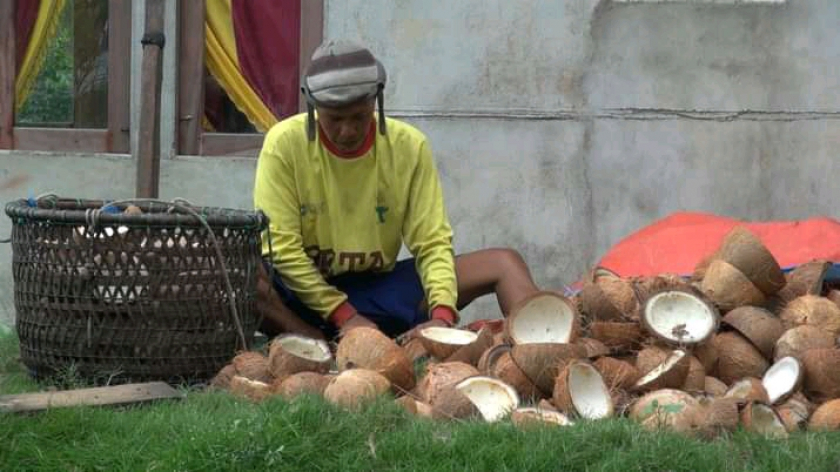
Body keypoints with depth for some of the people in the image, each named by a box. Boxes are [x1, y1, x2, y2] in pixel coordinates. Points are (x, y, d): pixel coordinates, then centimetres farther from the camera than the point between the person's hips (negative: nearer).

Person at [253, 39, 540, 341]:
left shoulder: (409, 145, -4)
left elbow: (432, 243, -5)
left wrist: (442, 314, -25)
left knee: (504, 263, -10)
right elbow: (280, 247, -13)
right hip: (306, 289, -3)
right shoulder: (285, 143, -12)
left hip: (382, 286, 3)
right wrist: (344, 315, -21)